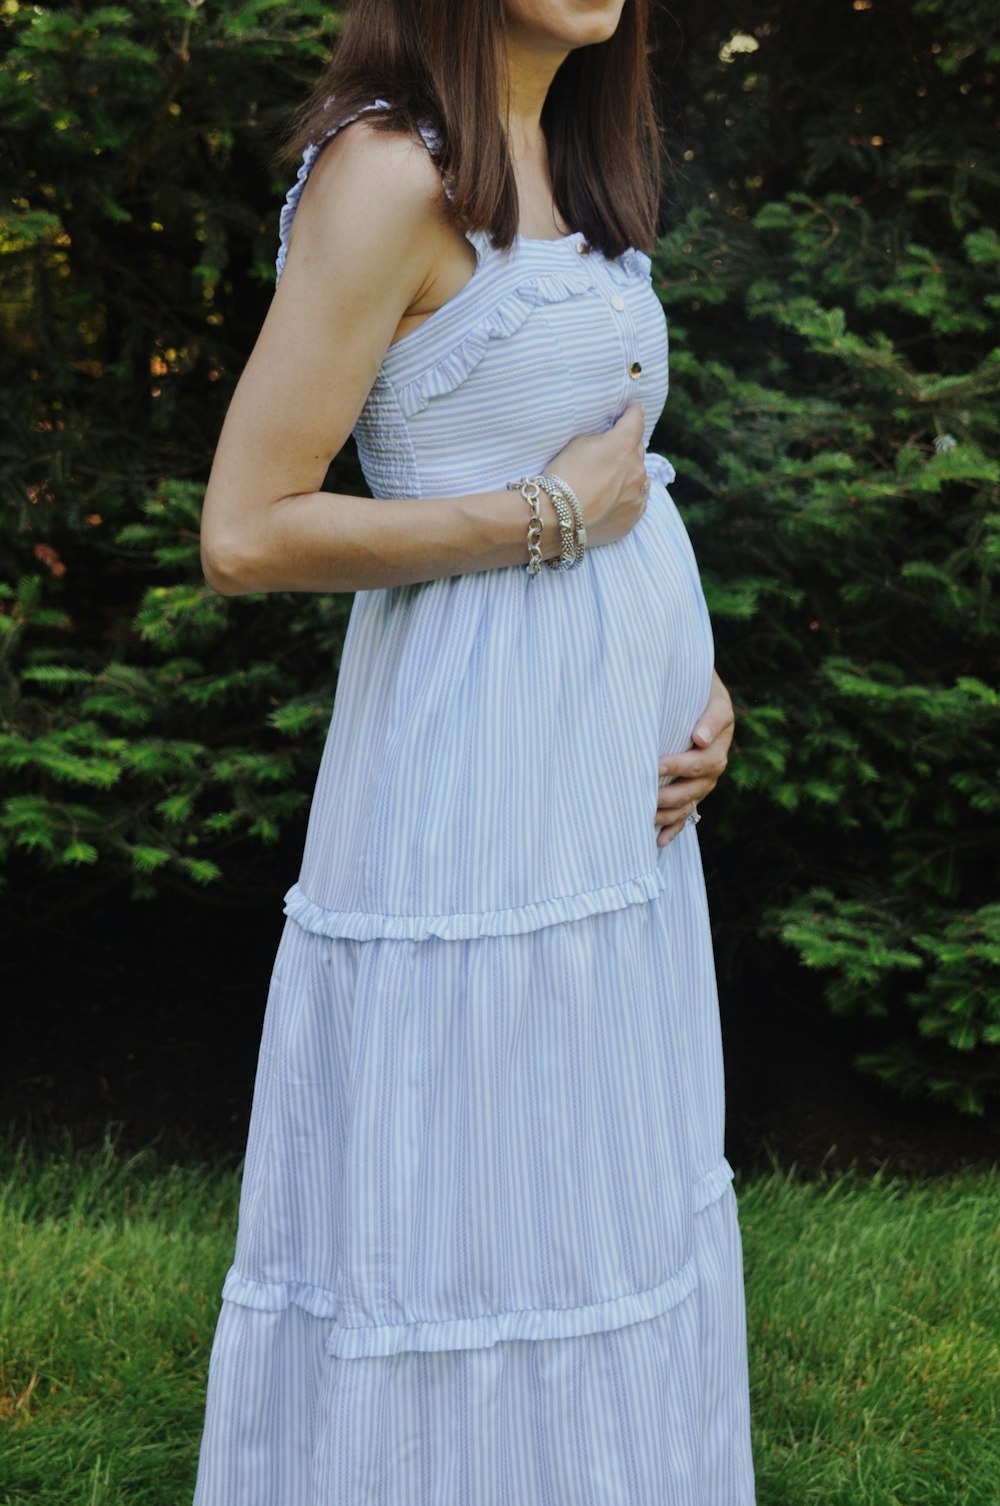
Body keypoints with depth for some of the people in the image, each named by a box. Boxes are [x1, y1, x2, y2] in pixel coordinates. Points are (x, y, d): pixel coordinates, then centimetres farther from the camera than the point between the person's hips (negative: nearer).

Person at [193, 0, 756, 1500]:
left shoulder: (566, 162, 13)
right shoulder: (391, 170, -13)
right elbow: (246, 533, -18)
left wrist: (695, 678, 5)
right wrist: (549, 516, -13)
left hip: (614, 797, 9)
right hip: (478, 784, -9)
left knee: (614, 1210, 16)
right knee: (465, 1223, 2)